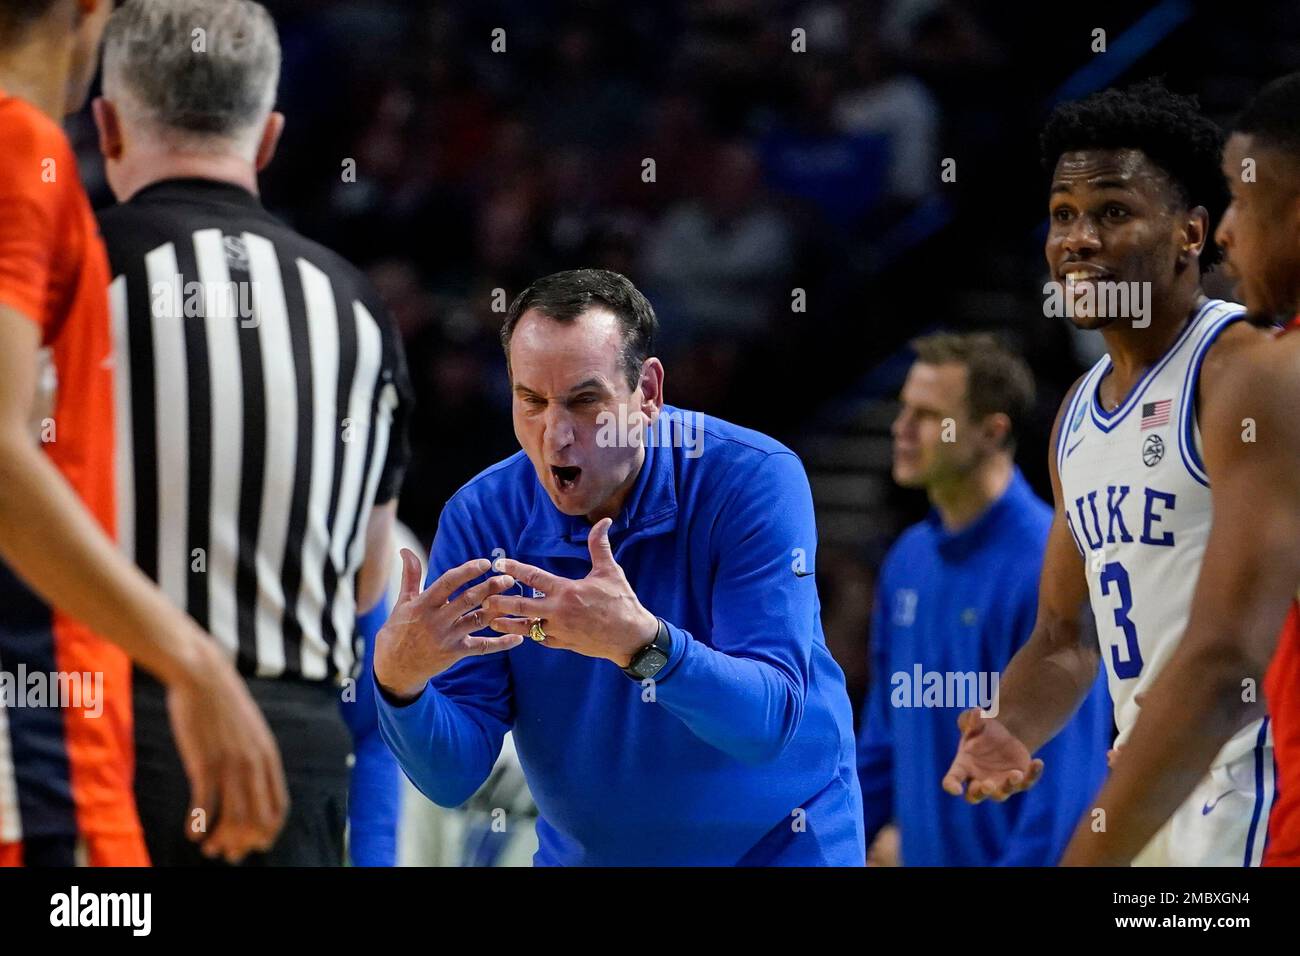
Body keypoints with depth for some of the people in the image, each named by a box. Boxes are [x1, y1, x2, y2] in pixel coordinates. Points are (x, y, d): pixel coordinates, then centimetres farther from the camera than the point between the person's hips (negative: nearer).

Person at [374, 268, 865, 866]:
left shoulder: (754, 481, -21)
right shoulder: (479, 519, -13)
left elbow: (768, 721, -30)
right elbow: (452, 777, -16)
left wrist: (644, 643, -46)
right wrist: (399, 679, -36)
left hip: (774, 841, -2)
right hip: (584, 851, 2)